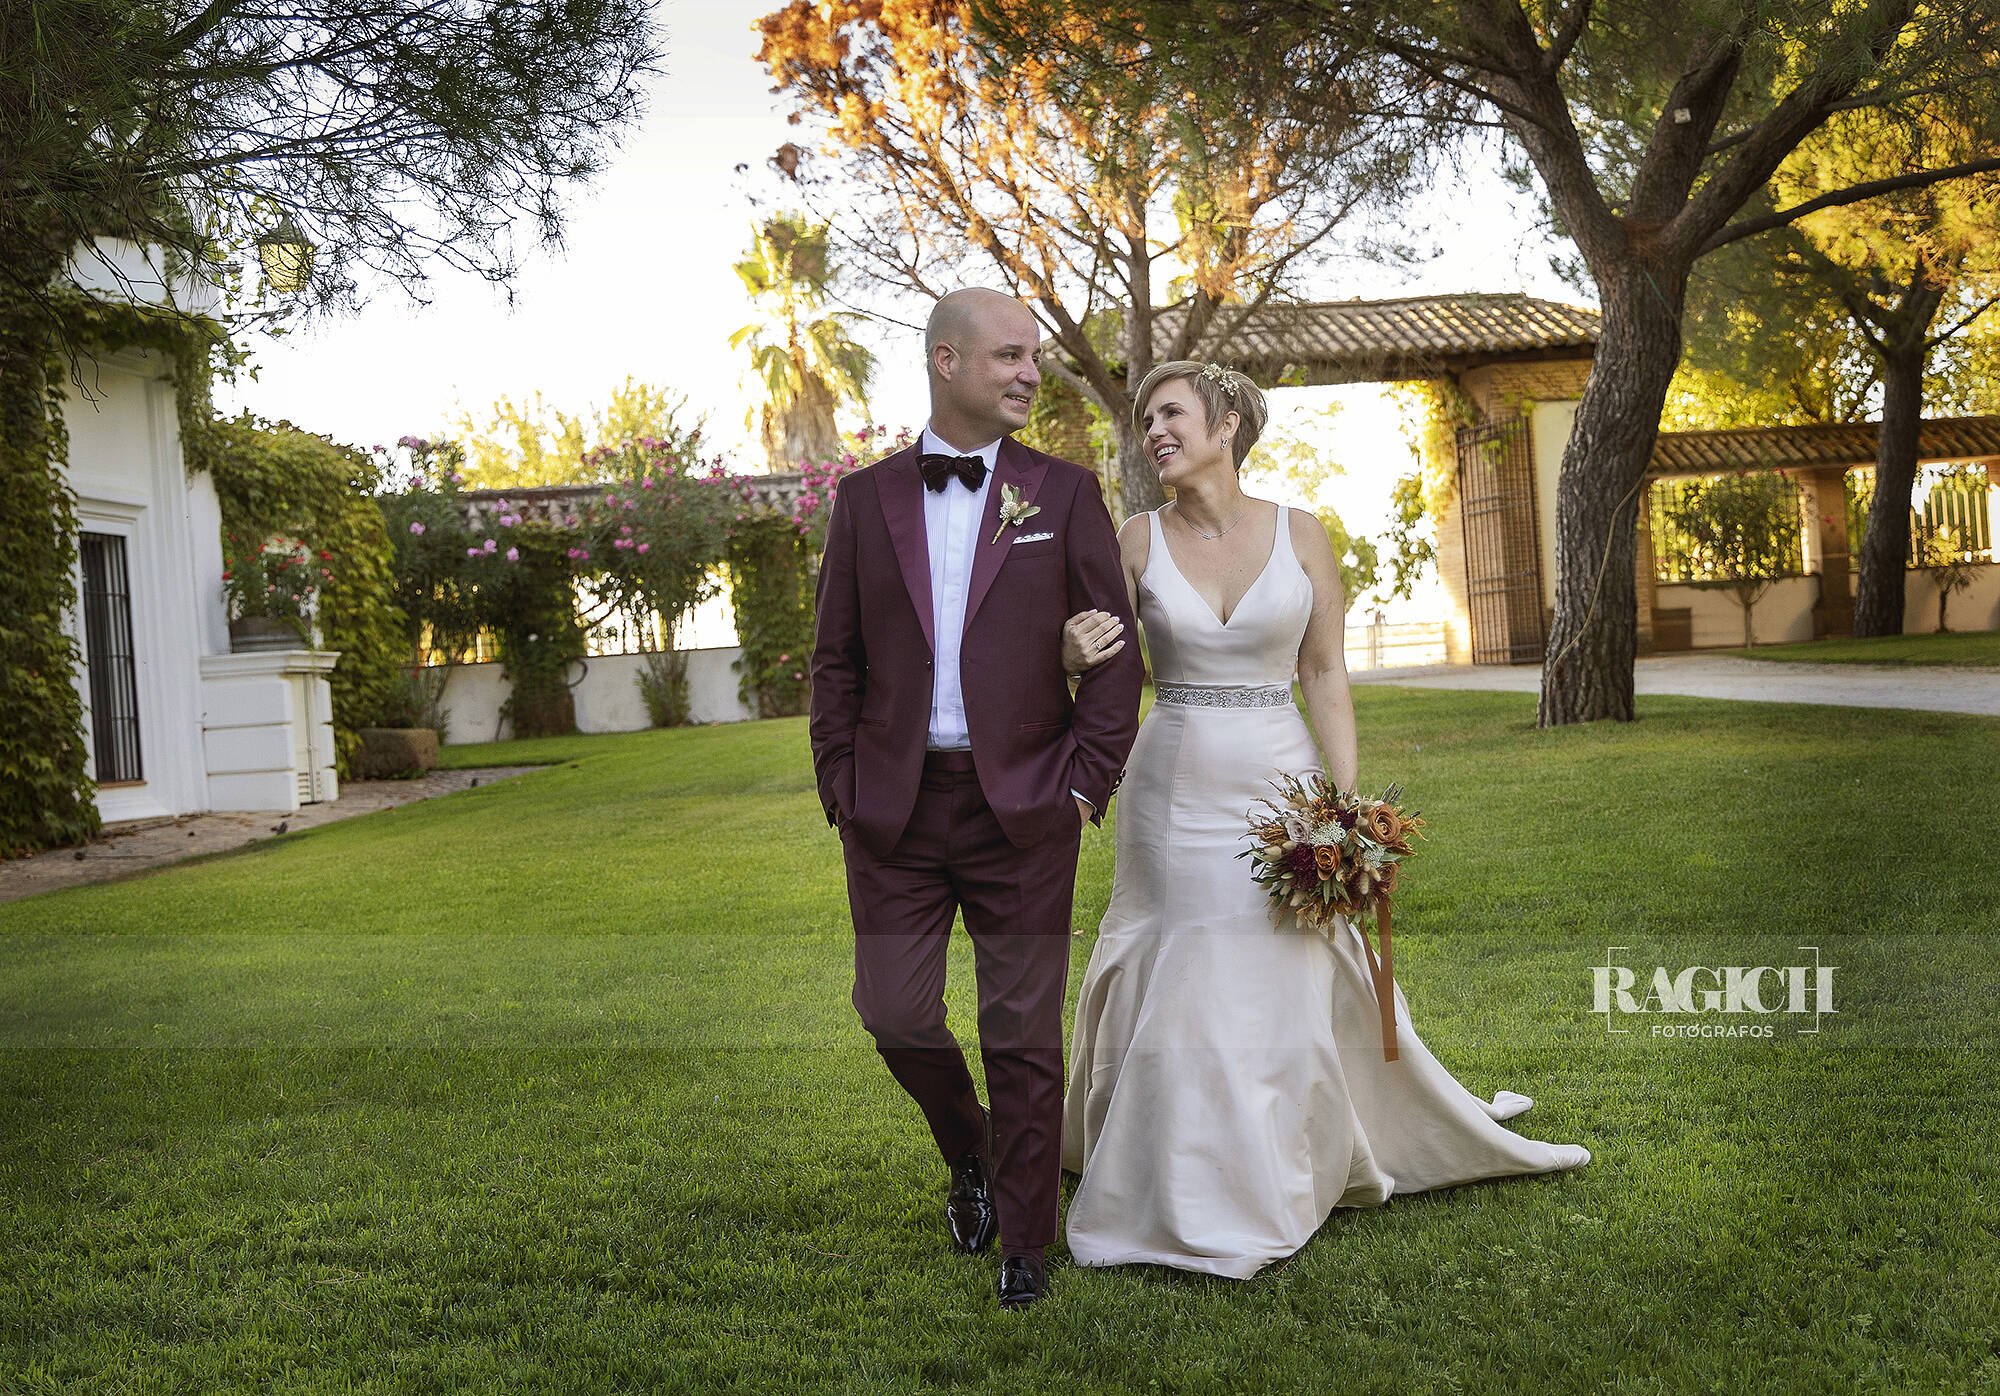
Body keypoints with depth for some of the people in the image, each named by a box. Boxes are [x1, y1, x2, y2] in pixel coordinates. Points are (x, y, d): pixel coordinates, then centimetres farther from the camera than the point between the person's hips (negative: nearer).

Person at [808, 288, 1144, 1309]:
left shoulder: (1065, 493, 2)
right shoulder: (865, 499, 6)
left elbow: (1116, 653, 1)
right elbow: (837, 661, 8)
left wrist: (1086, 786, -5)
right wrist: (841, 793, 1)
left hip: (1022, 806, -1)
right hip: (895, 807, 2)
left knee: (1023, 1033, 4)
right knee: (895, 1015, 3)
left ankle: (1024, 1241, 21)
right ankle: (968, 1151, 34)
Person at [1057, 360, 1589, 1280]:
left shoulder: (1300, 536, -2)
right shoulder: (1138, 541, -1)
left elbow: (1324, 675, 0)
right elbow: (1107, 666, 4)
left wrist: (1347, 806, -6)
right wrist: (1074, 653, -20)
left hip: (1279, 785, 0)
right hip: (1175, 791, 0)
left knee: (1292, 990, 6)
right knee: (1172, 992, 3)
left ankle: (1280, 1184, 29)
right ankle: (1185, 1197, 22)